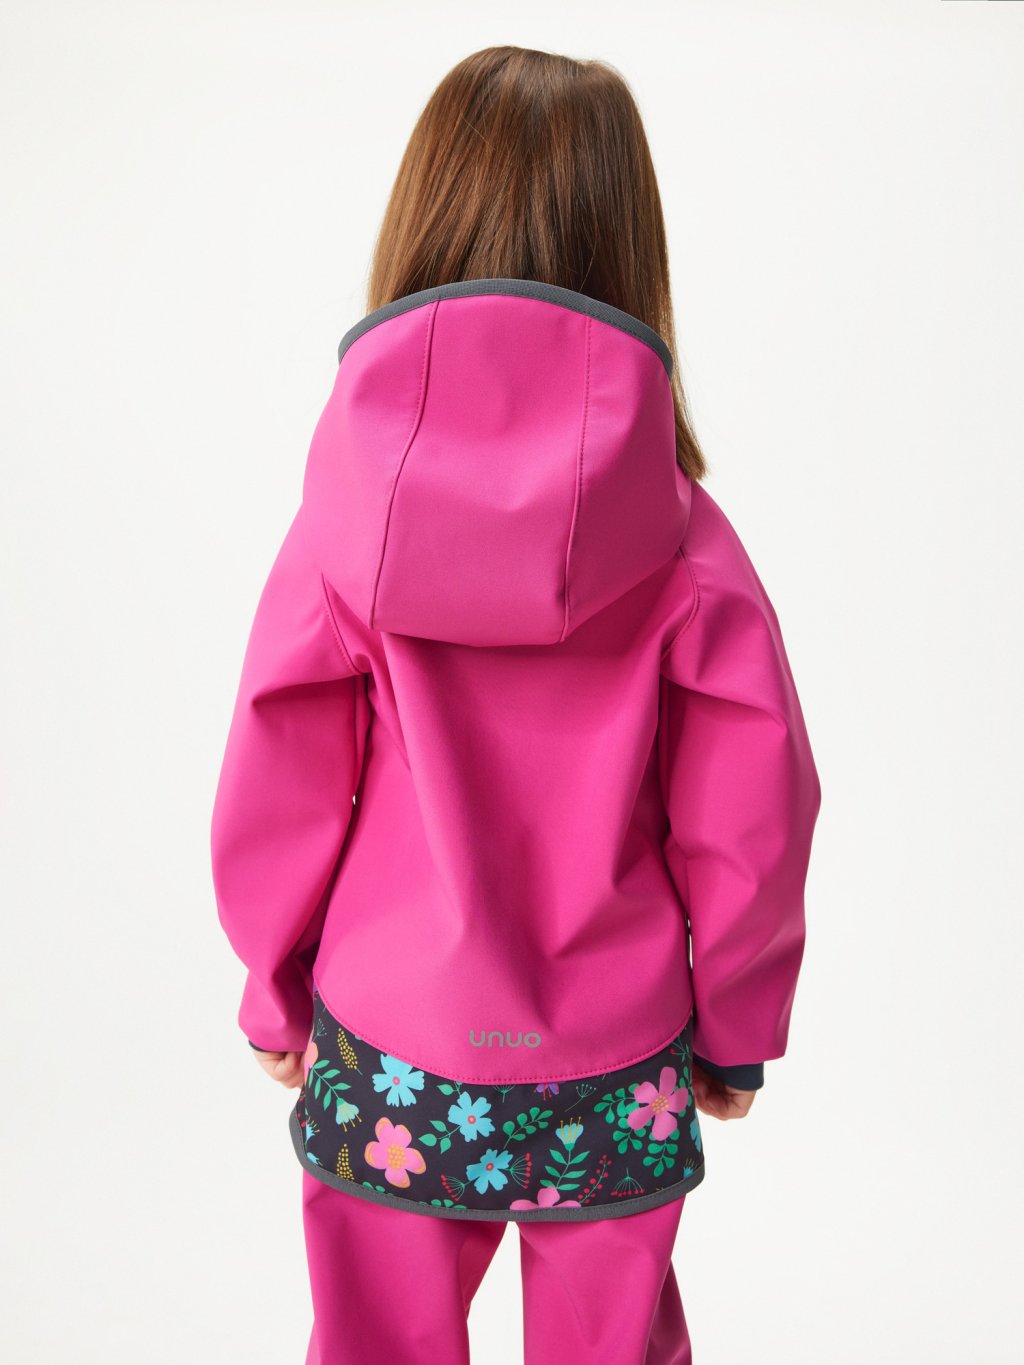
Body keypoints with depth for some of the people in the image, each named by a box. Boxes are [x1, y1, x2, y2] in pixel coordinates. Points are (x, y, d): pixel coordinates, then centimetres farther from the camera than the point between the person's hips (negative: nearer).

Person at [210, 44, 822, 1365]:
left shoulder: (349, 513, -13)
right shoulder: (682, 536, -14)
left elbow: (274, 794, -6)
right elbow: (749, 817, -9)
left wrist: (275, 995, 11)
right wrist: (736, 1033, 7)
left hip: (385, 1060, 1)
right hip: (614, 1068, 0)